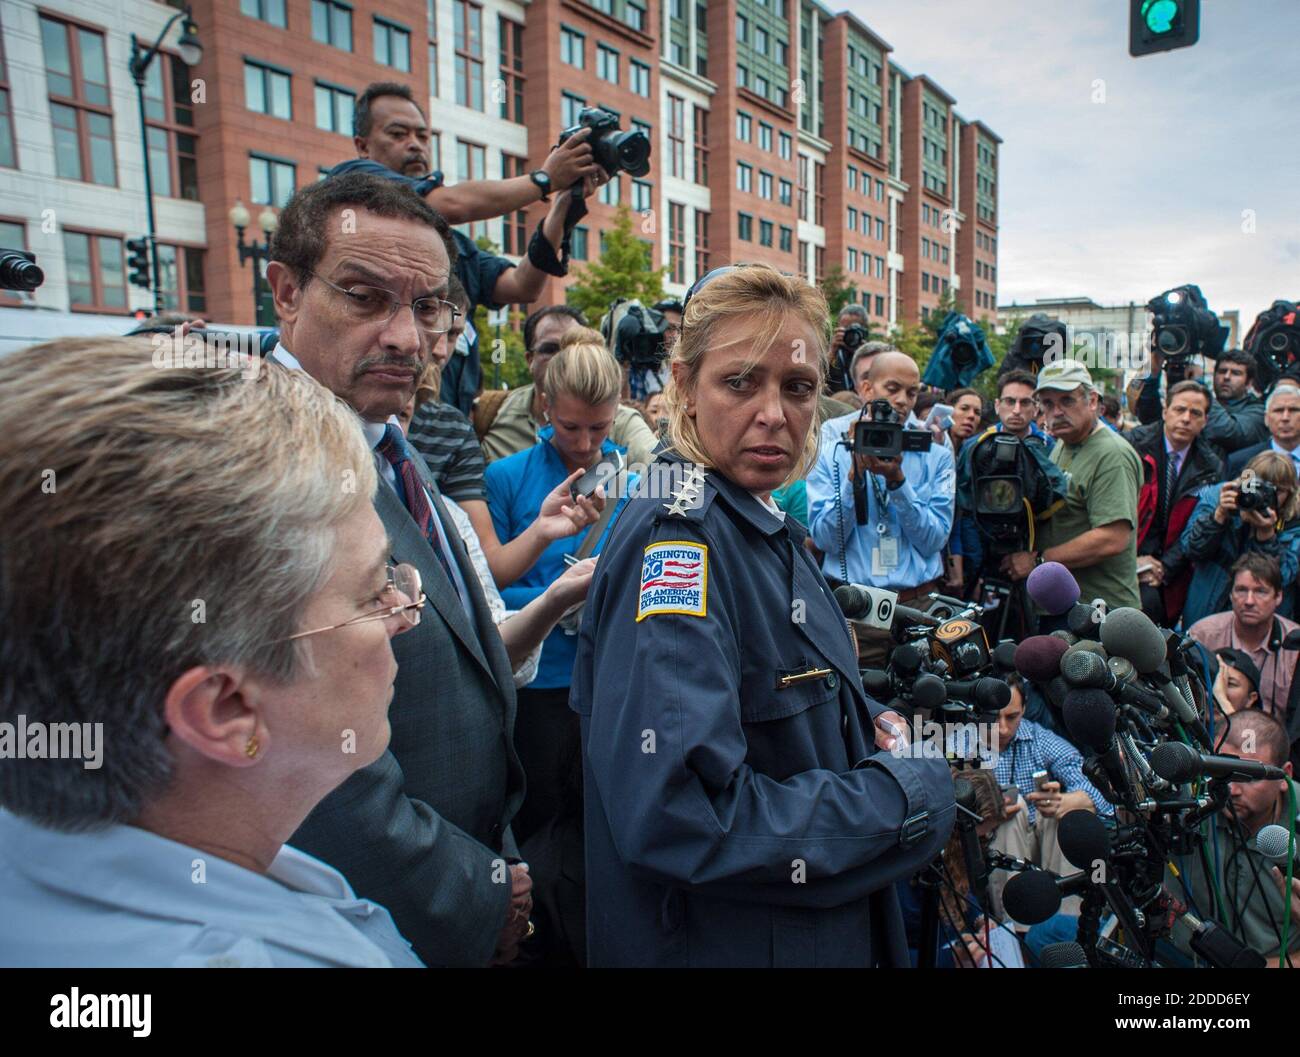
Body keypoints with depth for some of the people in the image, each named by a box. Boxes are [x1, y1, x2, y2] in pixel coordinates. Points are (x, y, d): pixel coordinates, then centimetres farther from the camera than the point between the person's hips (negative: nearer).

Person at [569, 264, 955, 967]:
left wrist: (868, 728, -2)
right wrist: (909, 796, -21)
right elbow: (678, 814, -32)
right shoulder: (677, 535, -25)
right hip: (718, 941, -8)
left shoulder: (764, 526, 3)